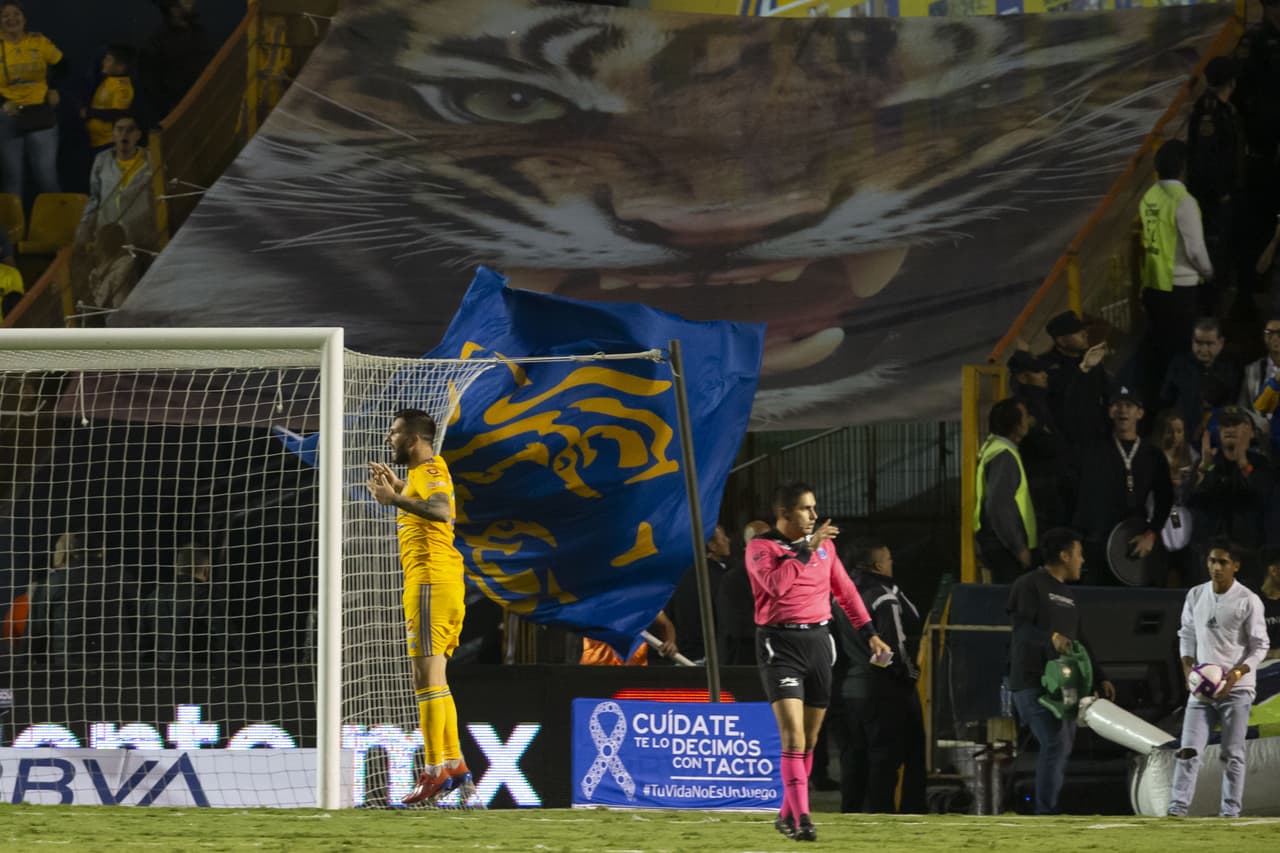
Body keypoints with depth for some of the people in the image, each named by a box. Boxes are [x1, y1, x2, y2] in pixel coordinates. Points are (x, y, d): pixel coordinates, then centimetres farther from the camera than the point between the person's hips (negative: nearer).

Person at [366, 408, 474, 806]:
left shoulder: (429, 469, -10)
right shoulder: (422, 472, 19)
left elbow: (440, 510, -28)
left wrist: (395, 500, -34)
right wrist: (396, 487, 30)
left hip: (430, 581, -10)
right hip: (443, 582, 10)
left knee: (428, 678, -11)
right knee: (434, 680, 14)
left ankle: (436, 772, -13)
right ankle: (455, 766, 16)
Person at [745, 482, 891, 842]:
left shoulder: (824, 545, 11)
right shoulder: (760, 547, -6)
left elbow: (845, 590, 19)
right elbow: (776, 583, -24)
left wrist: (869, 633, 16)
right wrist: (807, 549, -22)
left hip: (818, 640, 6)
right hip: (780, 643, -6)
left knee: (810, 738, 10)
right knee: (793, 734, -16)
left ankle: (788, 814, 22)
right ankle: (801, 818, -20)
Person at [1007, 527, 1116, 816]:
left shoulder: (1066, 594, 23)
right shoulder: (1029, 585, -5)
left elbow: (1079, 640, 25)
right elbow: (1022, 628, -17)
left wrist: (1100, 678, 19)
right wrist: (1051, 638, -34)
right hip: (1032, 681, -9)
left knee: (1063, 745, 7)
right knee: (1056, 743, -18)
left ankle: (1047, 811, 12)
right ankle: (1046, 814, -18)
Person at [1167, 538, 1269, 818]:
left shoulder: (1248, 601, -6)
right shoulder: (1195, 595, 7)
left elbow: (1260, 646, -4)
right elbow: (1186, 635, 16)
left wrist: (1237, 673, -17)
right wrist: (1187, 668, 0)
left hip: (1236, 688, -4)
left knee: (1232, 753, -2)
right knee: (1188, 749, -5)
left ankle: (1230, 811, 3)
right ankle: (1177, 807, -8)